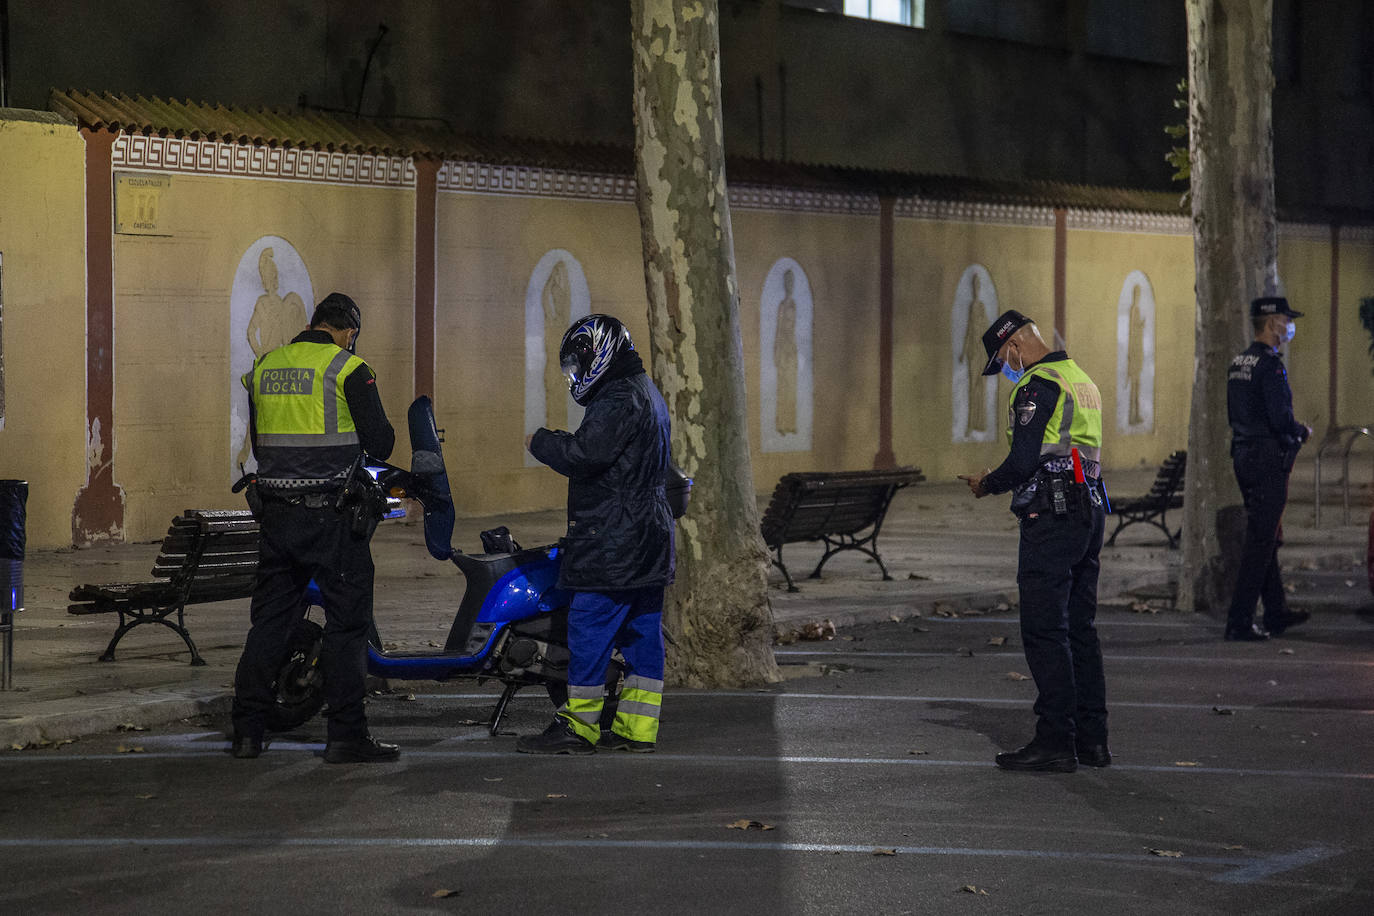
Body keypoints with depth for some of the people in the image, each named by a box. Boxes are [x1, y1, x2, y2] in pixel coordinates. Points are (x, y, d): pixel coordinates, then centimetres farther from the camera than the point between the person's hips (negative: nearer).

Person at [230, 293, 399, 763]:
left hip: (276, 512, 6)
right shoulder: (348, 369, -8)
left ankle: (247, 731, 10)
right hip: (332, 513, -6)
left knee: (269, 618, 11)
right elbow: (379, 442, -8)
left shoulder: (262, 367, 10)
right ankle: (346, 734, -1)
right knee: (347, 620, 0)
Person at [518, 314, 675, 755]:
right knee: (643, 632, 9)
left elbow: (584, 455, -23)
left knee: (589, 628, -7)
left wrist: (541, 441, -7)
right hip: (650, 537, 10)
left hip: (612, 538, -10)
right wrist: (563, 441, 13)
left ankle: (578, 726, -5)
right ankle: (637, 727, 11)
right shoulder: (647, 393, 19)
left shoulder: (618, 399, -15)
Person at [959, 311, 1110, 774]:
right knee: (1079, 628, 12)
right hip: (1090, 511, 10)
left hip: (1051, 519, -10)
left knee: (1044, 631, -7)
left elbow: (1024, 461, -19)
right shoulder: (1082, 380, 18)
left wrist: (987, 484, 0)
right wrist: (998, 478, 18)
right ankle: (1091, 739, 14)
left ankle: (1056, 740, -8)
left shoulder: (1037, 387, -12)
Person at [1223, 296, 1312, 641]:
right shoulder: (1269, 364, -17)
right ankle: (1239, 621, -7)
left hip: (1243, 456, 9)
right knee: (1261, 541, -6)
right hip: (1268, 458, -9)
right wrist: (1302, 432, -3)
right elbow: (1280, 418, -23)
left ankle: (1276, 612, 27)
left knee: (1266, 538, 18)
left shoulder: (1238, 362, 12)